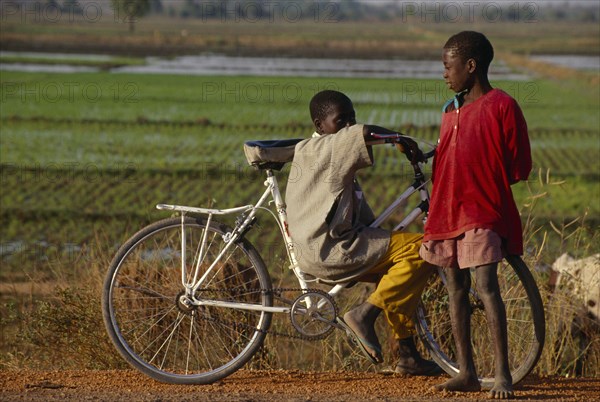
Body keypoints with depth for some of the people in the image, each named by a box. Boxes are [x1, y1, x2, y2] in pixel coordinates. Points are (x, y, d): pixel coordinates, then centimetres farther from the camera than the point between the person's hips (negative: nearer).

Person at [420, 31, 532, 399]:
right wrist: (435, 213, 15)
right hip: (447, 211, 7)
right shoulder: (451, 111, 15)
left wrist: (485, 185, -6)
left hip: (483, 211, -7)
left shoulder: (502, 106, -7)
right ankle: (466, 372, 12)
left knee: (486, 285, -14)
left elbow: (518, 167, -6)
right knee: (456, 287, 7)